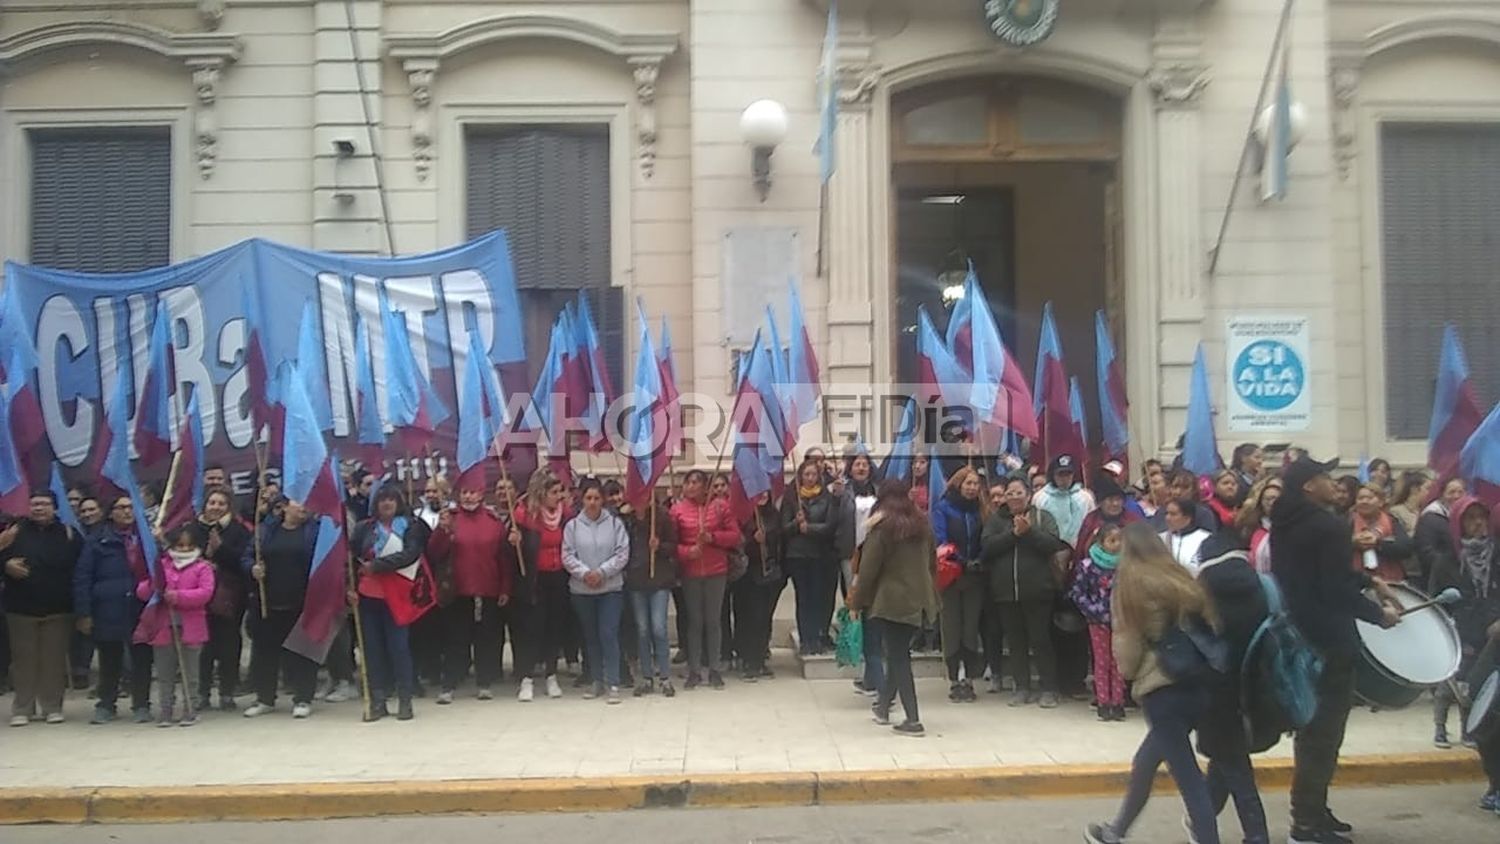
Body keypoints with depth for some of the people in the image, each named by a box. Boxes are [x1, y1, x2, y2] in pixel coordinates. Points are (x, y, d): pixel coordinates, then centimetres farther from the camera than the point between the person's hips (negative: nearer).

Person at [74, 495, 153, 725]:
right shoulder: (99, 540, 0)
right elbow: (82, 577, -3)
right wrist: (84, 613, -7)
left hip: (141, 610, 2)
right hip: (108, 611, -1)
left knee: (142, 660, 5)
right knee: (109, 662, 9)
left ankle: (141, 705, 15)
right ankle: (106, 705, 21)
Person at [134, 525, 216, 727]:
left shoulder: (202, 567, -2)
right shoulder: (161, 566, 7)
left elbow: (205, 592, -15)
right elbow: (141, 592, 6)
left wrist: (179, 596, -24)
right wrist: (151, 585, -16)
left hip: (190, 629, -3)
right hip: (162, 628, 3)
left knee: (189, 674, 6)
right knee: (164, 675, 10)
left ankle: (190, 711, 14)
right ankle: (165, 711, 18)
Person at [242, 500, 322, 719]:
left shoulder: (315, 530, 2)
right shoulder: (265, 530, 10)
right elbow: (248, 556, 13)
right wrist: (253, 568, -9)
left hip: (301, 605, -3)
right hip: (267, 603, 3)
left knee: (301, 651, -1)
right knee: (265, 650, 8)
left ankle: (303, 699, 10)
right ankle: (265, 698, 22)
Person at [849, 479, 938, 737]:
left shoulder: (882, 528, -9)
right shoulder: (922, 525, 9)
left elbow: (868, 569, -9)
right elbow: (931, 563, 16)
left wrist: (857, 600, 1)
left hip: (892, 600, -6)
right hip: (919, 599, 6)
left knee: (897, 657, -1)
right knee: (898, 653, 18)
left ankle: (913, 720, -6)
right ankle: (883, 704, 30)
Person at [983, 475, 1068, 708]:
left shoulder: (1043, 517, 4)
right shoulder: (995, 519, 9)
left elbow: (1053, 544, -10)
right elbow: (987, 547, -6)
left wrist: (1029, 531, -20)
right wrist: (1013, 533, -14)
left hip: (1037, 590, -2)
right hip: (1006, 590, 3)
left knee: (1041, 639, -1)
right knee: (1015, 641, 8)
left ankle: (1048, 689, 7)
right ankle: (1022, 688, 17)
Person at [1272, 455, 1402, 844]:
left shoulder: (1286, 523, 10)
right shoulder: (1329, 525, -19)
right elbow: (1336, 590, -22)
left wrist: (1368, 580, 17)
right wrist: (1379, 613, -8)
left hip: (1298, 634, 9)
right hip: (1328, 640, -9)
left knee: (1312, 725, 18)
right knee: (1324, 730, -3)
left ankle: (1312, 811, 27)